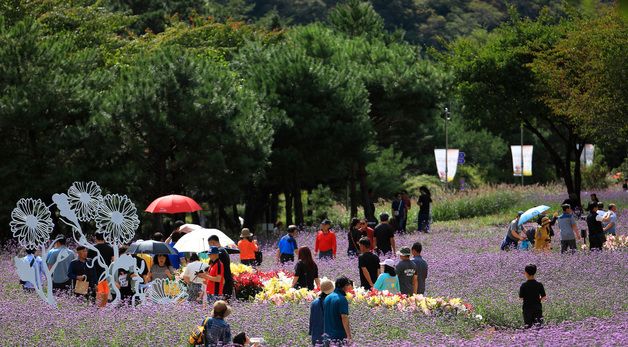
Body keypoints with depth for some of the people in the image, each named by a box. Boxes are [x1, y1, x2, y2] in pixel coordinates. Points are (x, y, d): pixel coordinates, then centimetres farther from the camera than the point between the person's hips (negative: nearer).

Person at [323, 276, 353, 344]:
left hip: (328, 334, 7)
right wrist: (349, 336, -19)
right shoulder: (342, 299, -14)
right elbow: (344, 318, -20)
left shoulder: (327, 298, 10)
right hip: (340, 335, -7)